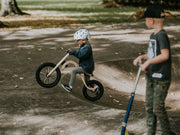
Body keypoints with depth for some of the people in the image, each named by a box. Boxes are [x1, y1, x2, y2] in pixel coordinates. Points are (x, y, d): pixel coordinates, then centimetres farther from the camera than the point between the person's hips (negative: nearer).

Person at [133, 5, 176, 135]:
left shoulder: (162, 35, -18)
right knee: (149, 106, 14)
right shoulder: (153, 35, 12)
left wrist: (148, 62, -24)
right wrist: (142, 57, 9)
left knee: (158, 108, -3)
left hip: (161, 78, -9)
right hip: (151, 77, 9)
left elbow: (165, 55, -28)